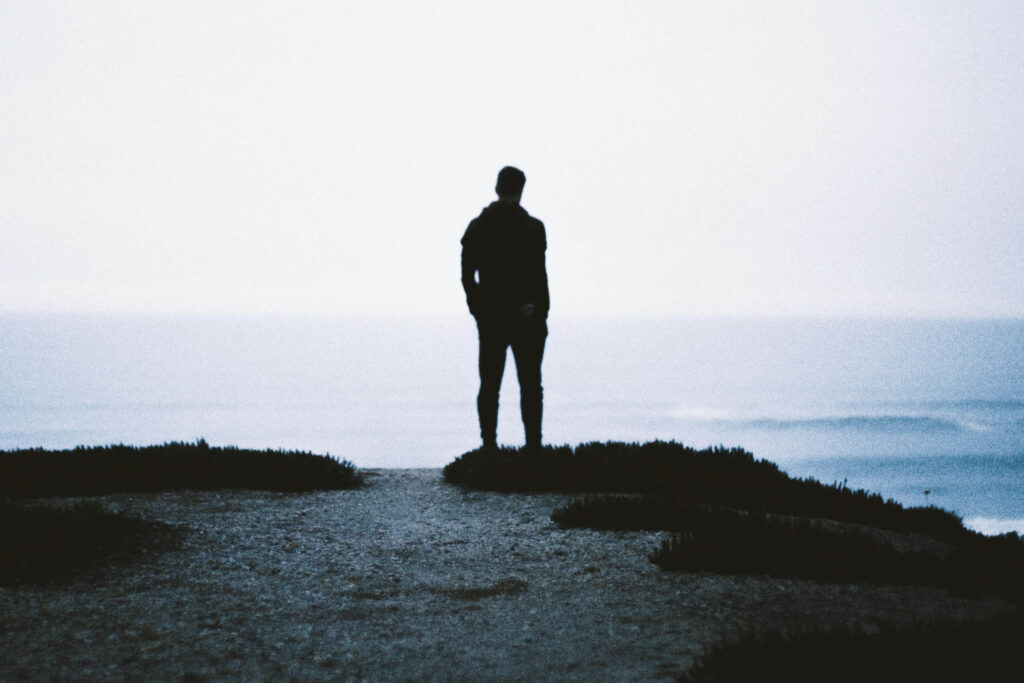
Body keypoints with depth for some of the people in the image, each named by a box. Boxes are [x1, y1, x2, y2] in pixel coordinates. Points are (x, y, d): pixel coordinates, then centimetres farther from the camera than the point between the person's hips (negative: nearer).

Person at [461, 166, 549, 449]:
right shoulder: (532, 227, -8)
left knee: (489, 386, 6)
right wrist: (542, 314, -1)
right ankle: (533, 445, 2)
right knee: (530, 385, 3)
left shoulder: (476, 227, 3)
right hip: (526, 319, -3)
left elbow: (467, 275, 5)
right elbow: (539, 275, -9)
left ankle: (489, 446, 5)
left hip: (489, 319, 3)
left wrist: (479, 311, 13)